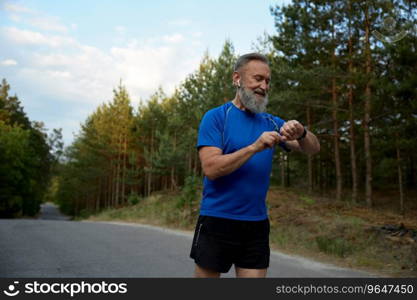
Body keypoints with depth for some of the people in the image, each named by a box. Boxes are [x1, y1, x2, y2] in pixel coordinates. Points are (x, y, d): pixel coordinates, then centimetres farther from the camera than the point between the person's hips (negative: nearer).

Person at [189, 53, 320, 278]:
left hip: (257, 225, 4)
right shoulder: (216, 117, -6)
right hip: (217, 221, -4)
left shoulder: (271, 122, 8)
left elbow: (313, 149, 1)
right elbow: (210, 168, -17)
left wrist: (301, 133, -21)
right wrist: (255, 147, -24)